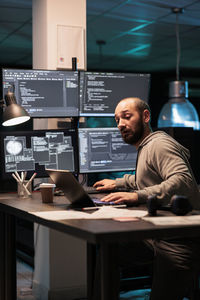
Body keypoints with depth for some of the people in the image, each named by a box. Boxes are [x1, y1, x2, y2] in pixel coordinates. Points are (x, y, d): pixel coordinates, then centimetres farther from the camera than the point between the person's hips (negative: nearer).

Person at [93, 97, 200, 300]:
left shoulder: (159, 144, -13)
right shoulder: (145, 146, 19)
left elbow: (183, 180, -31)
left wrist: (138, 196, -37)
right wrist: (116, 183, 40)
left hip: (178, 241, -10)